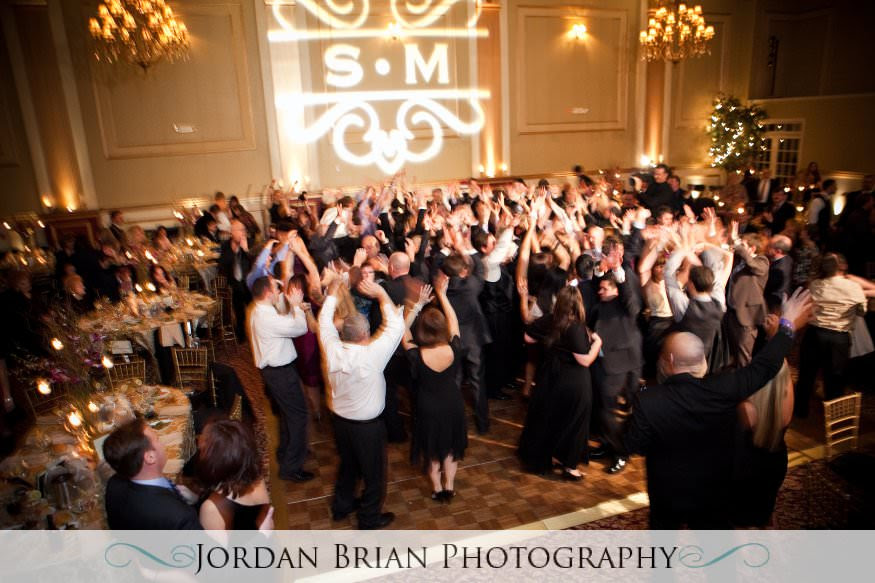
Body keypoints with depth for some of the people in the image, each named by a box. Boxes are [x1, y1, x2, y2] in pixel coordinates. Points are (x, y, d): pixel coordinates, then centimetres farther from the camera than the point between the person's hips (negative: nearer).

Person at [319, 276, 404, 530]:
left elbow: (325, 322, 1)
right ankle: (369, 518, 34)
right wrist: (382, 294, -17)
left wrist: (332, 293, 10)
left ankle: (341, 506, 48)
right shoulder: (371, 354, -31)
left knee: (347, 465, 29)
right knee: (373, 472, 17)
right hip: (367, 425, -6)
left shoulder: (332, 349, -17)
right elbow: (396, 326, -22)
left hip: (340, 420, 6)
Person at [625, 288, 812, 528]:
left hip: (667, 494, -1)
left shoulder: (647, 401, -30)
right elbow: (764, 366, -11)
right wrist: (787, 326, 2)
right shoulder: (724, 389, -25)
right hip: (714, 494, 1)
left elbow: (635, 446, -16)